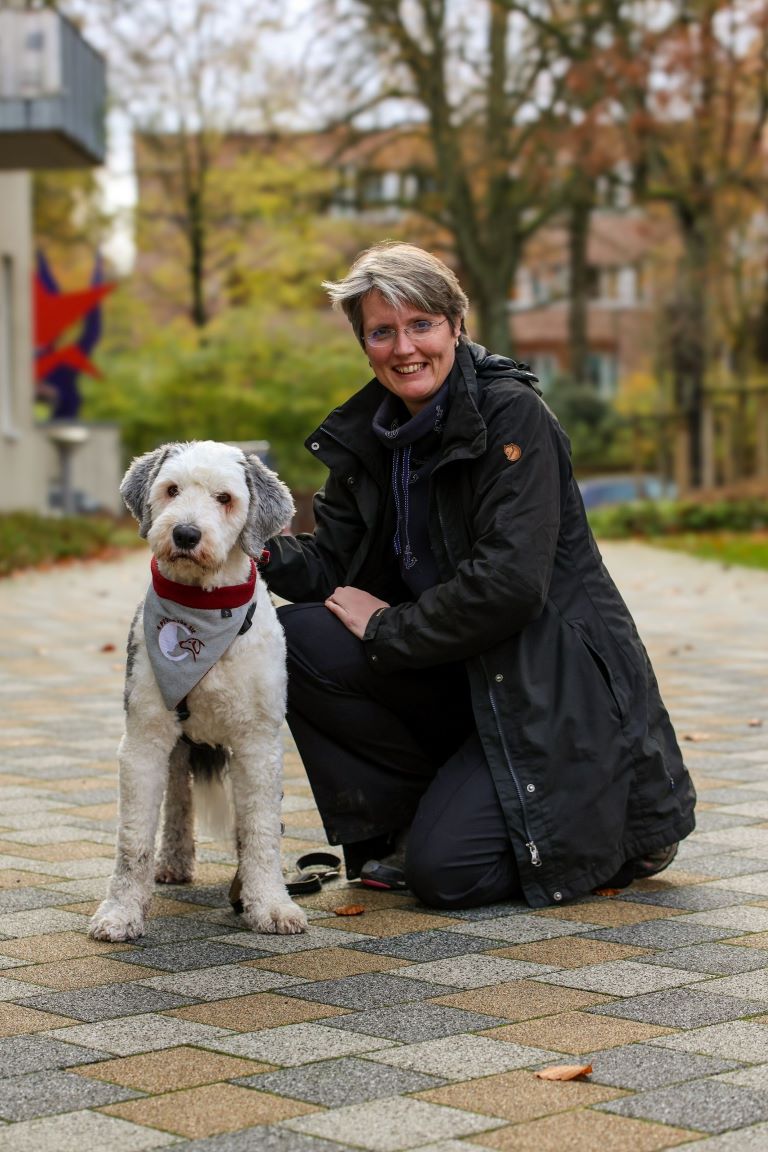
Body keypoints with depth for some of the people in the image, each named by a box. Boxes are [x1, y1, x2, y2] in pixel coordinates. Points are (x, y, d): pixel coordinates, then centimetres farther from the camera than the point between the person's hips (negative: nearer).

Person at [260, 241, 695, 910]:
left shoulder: (513, 415, -16)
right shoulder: (366, 434, 6)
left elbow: (511, 585, -24)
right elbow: (329, 568, 2)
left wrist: (389, 628, -16)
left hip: (554, 681, -7)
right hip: (457, 678, 7)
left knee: (446, 870, -20)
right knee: (297, 640, -14)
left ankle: (626, 830, 8)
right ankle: (401, 824, 3)